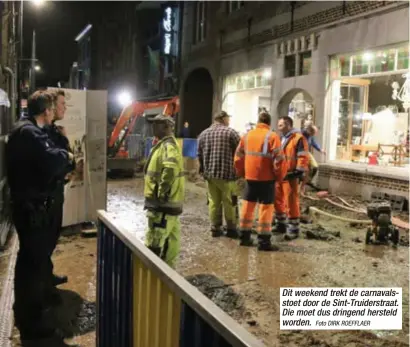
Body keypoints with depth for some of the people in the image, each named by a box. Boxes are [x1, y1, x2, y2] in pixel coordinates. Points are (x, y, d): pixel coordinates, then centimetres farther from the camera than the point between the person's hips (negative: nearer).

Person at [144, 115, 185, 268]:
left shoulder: (168, 146, -18)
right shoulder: (164, 144, 16)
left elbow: (170, 169, -38)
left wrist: (162, 192, -29)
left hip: (163, 202, -11)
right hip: (167, 202, 11)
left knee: (154, 243, -6)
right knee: (170, 238, 17)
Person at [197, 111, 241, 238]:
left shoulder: (203, 134, 12)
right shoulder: (230, 132, -4)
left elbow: (200, 155, 15)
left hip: (210, 173, 5)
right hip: (227, 173, -5)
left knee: (213, 201, 9)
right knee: (229, 202, 3)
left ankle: (215, 228, 12)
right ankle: (231, 229, 9)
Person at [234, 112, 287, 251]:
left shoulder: (247, 135, 8)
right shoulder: (272, 136, -9)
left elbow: (238, 157, 11)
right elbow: (279, 159, -13)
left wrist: (242, 173, 22)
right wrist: (280, 176, -1)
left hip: (250, 177, 5)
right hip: (267, 178, -5)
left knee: (248, 205, 14)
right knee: (266, 208, 1)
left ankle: (244, 236, 22)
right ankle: (264, 241, 2)